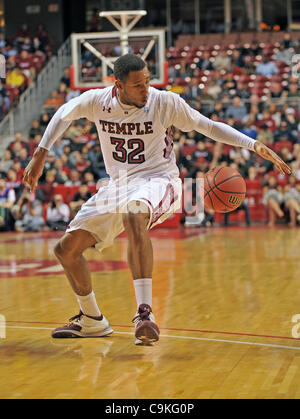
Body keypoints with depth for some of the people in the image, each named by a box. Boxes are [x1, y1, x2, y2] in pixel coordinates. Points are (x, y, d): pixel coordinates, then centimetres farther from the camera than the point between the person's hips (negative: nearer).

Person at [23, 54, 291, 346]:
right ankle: (92, 321, 22)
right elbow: (63, 114, 15)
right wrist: (40, 155, 13)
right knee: (66, 249, 0)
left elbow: (208, 127, -5)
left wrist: (255, 146, -15)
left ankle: (144, 313, -45)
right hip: (118, 185, 5)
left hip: (157, 181, -5)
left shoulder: (165, 102, -13)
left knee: (134, 217, -41)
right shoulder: (98, 101, -5)